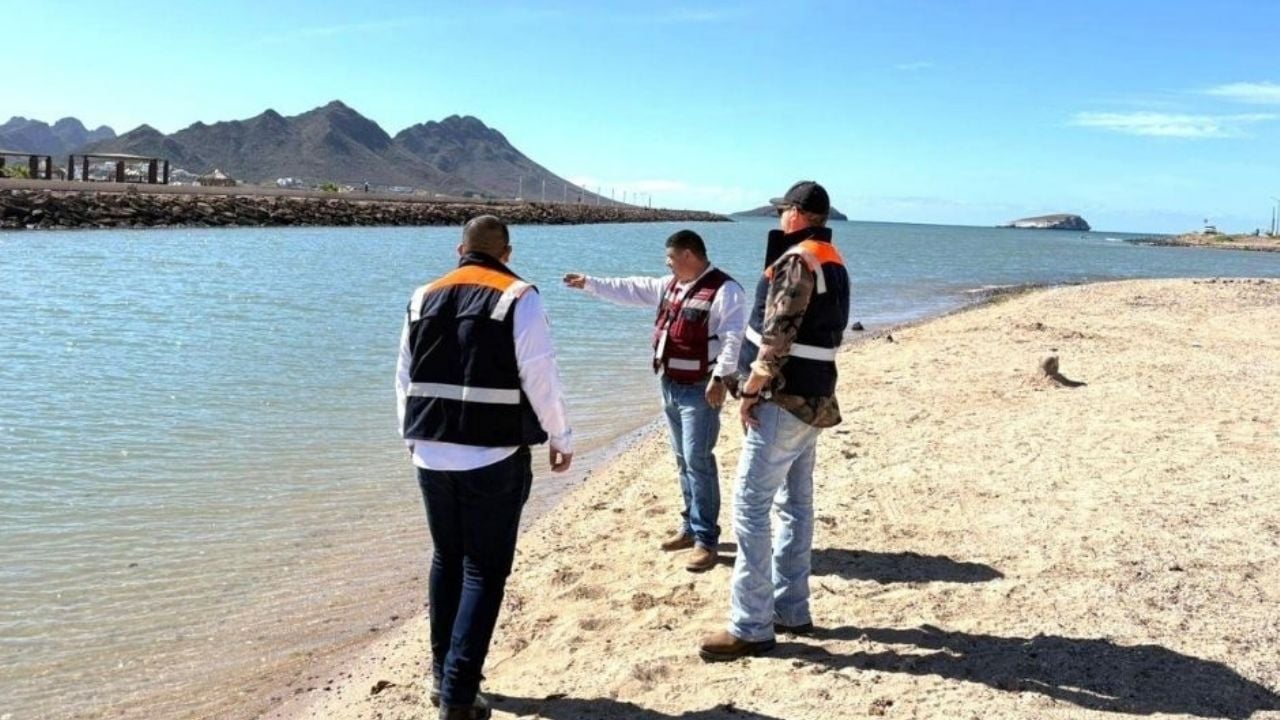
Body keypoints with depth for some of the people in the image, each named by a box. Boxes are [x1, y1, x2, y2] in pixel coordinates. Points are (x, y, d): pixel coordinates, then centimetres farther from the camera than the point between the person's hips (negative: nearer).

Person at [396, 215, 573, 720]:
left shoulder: (425, 297, 10)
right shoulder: (518, 298, -6)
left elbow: (404, 378, 16)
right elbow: (541, 378, -9)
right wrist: (561, 439, 3)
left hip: (431, 453, 5)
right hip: (494, 457, -5)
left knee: (446, 560, 18)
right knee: (484, 570, 2)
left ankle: (443, 675, 27)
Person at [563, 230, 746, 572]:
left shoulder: (724, 290, -15)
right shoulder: (671, 285, 13)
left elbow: (732, 338, -23)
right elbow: (630, 289, 21)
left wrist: (720, 378, -32)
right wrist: (590, 283, 21)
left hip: (699, 390, -9)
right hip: (670, 386, 9)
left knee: (698, 462, -8)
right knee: (684, 460, 15)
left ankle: (706, 540, -2)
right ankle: (691, 527, 25)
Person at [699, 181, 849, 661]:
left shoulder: (796, 260, -15)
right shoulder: (833, 263, 15)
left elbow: (777, 336, -21)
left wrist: (751, 391, -14)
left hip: (784, 400, -10)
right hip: (813, 400, 10)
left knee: (750, 506, -7)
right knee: (795, 504, 14)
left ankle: (751, 626, -3)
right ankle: (791, 610, 22)